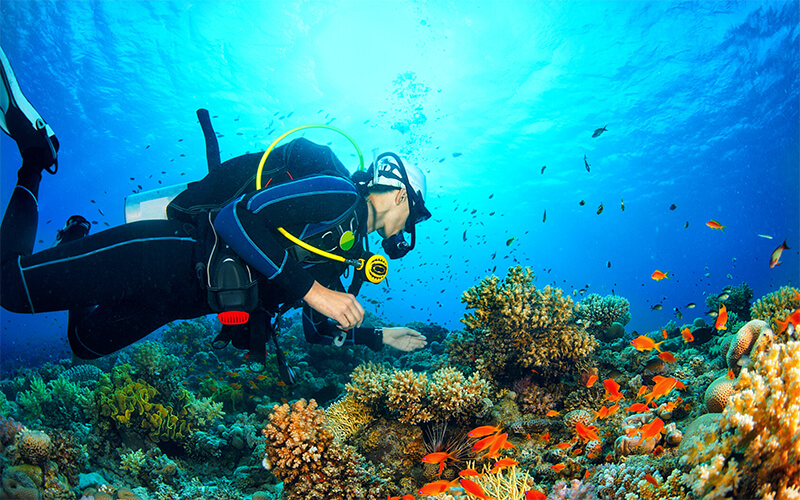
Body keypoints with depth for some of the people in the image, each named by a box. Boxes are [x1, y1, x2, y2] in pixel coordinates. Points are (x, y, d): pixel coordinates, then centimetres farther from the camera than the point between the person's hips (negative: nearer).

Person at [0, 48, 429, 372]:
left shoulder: (343, 253, 16)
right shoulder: (337, 195, -13)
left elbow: (320, 330, 22)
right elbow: (238, 217, -26)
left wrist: (380, 338, 18)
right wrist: (311, 289, -25)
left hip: (184, 294, 9)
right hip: (170, 253, -9)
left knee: (86, 342, 19)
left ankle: (76, 241, 31)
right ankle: (36, 152, 8)